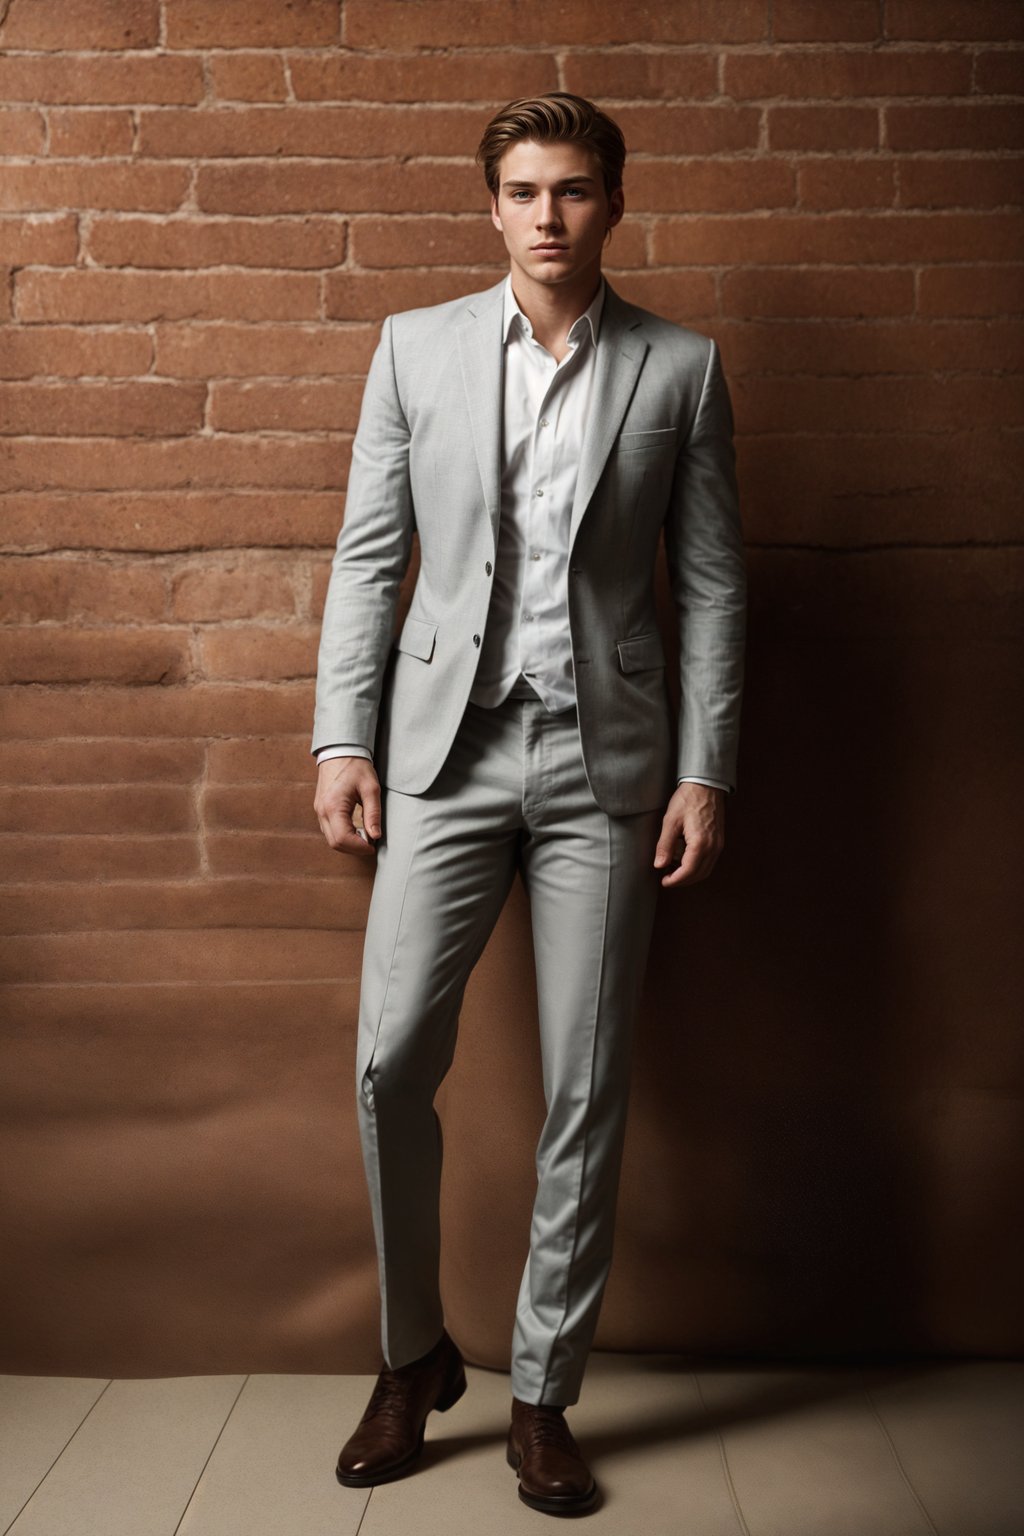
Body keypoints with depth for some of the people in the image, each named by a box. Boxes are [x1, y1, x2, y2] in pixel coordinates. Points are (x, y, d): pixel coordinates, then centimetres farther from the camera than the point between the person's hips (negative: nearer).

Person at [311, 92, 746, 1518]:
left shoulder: (681, 368, 6)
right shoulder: (416, 347, 8)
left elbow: (713, 583, 4)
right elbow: (368, 554, 6)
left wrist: (705, 772, -3)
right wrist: (343, 739, -1)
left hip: (605, 760, 0)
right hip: (449, 747, 1)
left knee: (586, 1092, 3)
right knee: (392, 1059, -4)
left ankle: (543, 1393, 21)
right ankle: (413, 1358, 20)